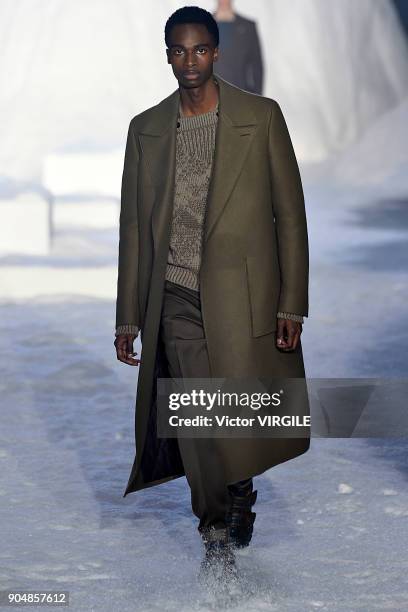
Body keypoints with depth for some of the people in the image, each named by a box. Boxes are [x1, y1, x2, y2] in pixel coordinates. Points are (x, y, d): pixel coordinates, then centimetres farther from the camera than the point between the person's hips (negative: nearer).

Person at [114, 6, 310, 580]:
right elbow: (134, 227, 12)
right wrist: (128, 317, 9)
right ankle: (218, 529, 14)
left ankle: (239, 494, 31)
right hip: (178, 299, 1)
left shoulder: (262, 117, 1)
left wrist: (292, 305, -4)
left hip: (243, 296, -1)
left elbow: (290, 213, 1)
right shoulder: (146, 129, 9)